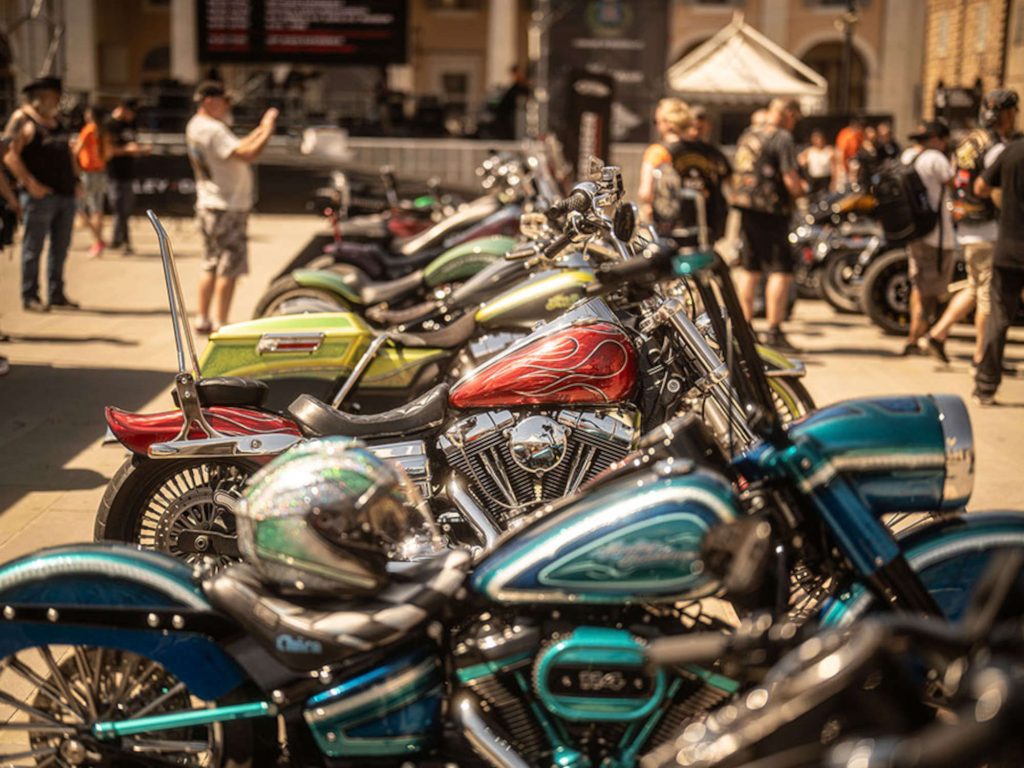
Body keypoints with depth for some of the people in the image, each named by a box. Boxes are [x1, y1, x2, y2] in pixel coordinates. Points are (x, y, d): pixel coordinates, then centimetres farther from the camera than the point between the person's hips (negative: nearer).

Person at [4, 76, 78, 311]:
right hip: (40, 195, -7)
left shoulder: (58, 122, 18)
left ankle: (56, 294, 19)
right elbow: (10, 155, -12)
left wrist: (76, 179, 14)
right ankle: (30, 297, 4)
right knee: (33, 247, -2)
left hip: (66, 194, 8)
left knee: (60, 247, 10)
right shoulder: (23, 120, -6)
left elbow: (69, 153, 26)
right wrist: (31, 183, -18)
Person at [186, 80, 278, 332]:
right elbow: (247, 154, -27)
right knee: (229, 268, -5)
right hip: (228, 209, -10)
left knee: (211, 265, 15)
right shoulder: (212, 130, -18)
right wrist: (268, 131, -14)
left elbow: (238, 147, 15)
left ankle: (203, 320, 20)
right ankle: (221, 325, -2)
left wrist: (261, 129, 10)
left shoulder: (195, 127, 13)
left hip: (208, 206, 10)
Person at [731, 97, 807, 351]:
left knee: (749, 269, 14)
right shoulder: (782, 138, -10)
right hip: (771, 210, -8)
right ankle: (774, 332, -9)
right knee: (781, 271, -6)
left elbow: (736, 173, 20)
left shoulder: (747, 136, 15)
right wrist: (801, 191, 2)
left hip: (746, 208, 8)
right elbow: (790, 178, -17)